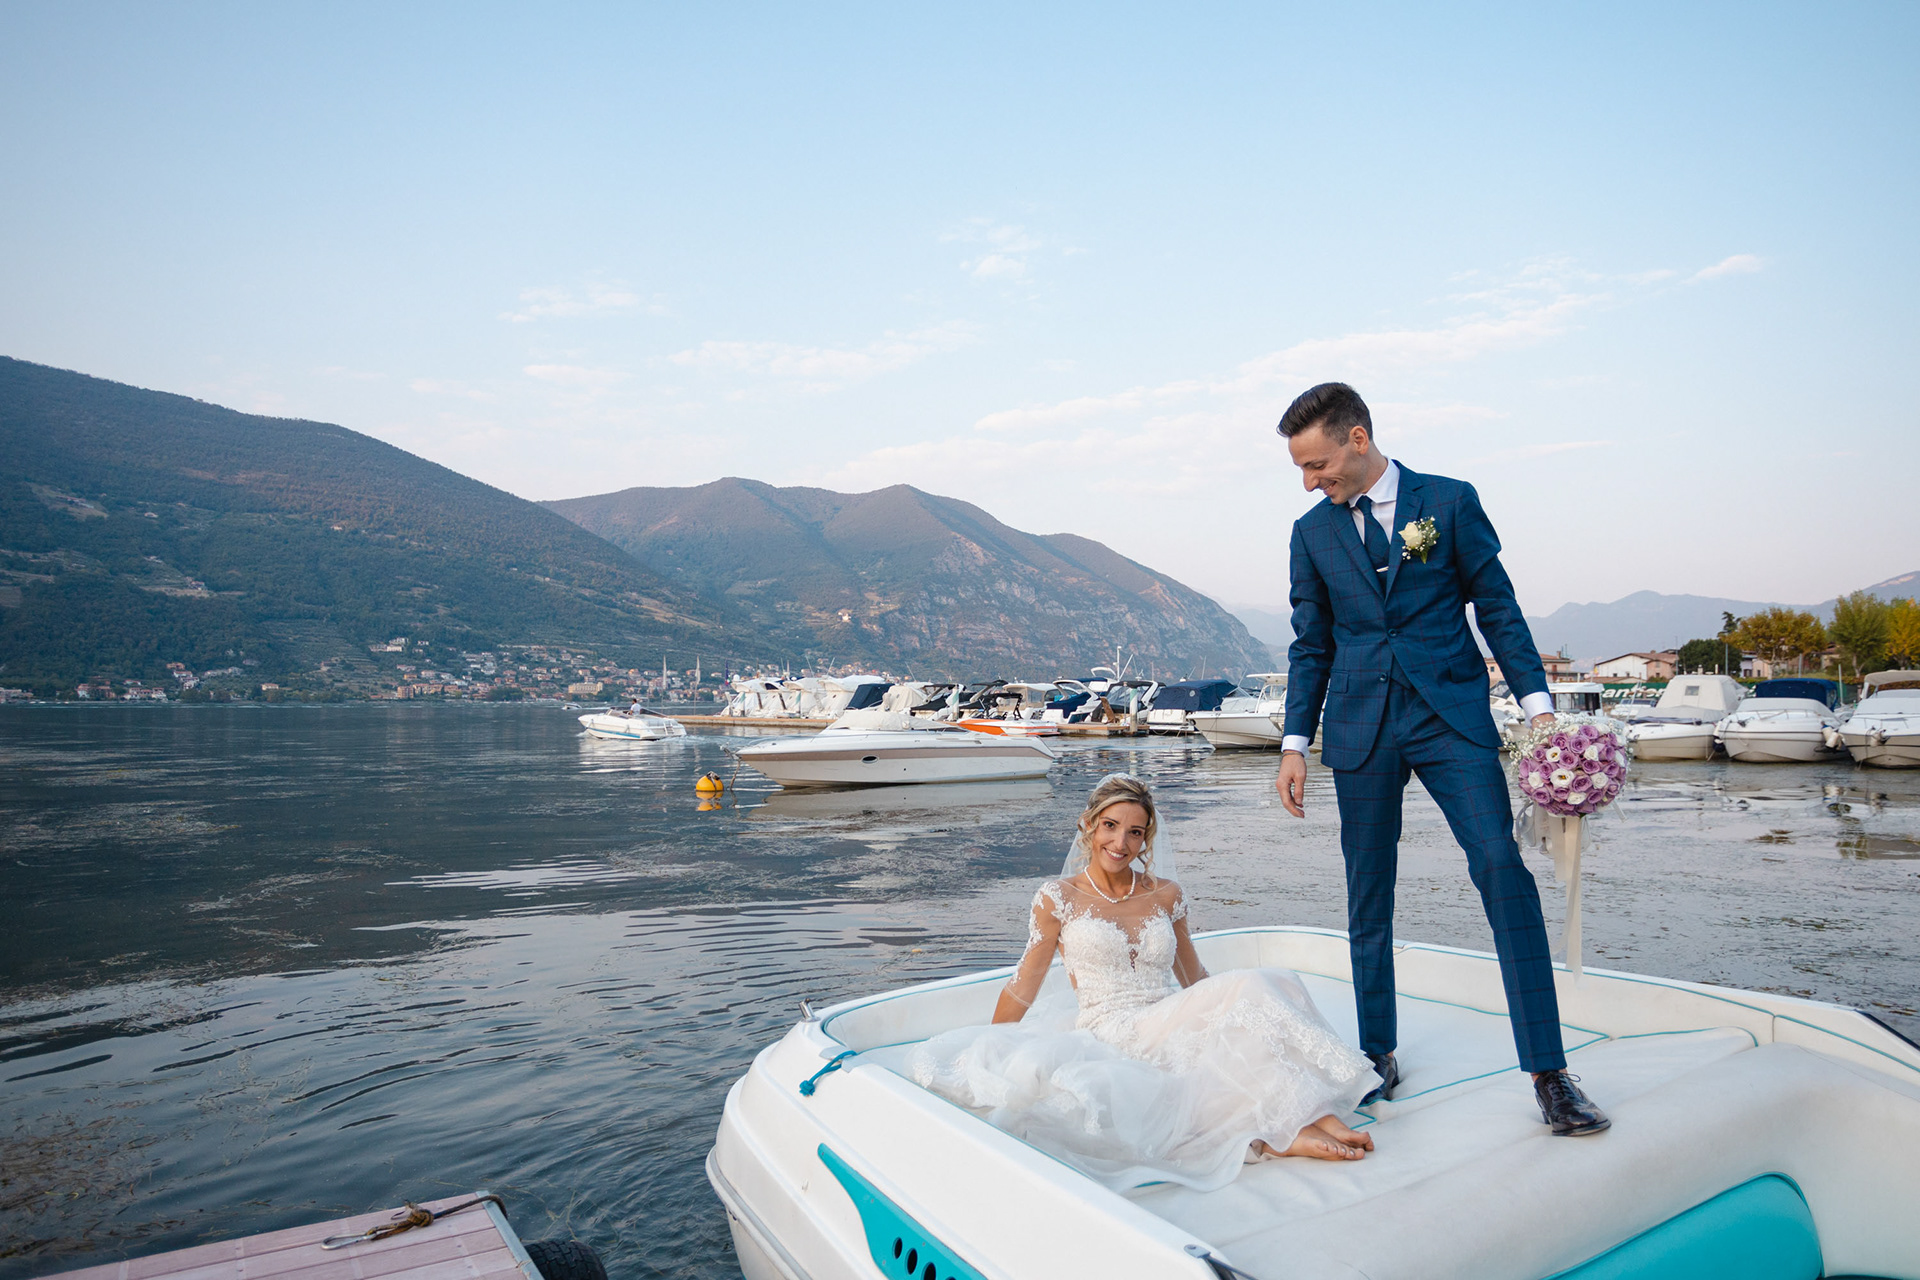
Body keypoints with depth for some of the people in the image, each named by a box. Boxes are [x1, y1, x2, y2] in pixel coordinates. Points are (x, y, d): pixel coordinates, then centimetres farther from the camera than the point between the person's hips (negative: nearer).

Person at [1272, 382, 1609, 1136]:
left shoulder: (1450, 501, 2)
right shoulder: (1312, 533, 9)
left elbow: (1497, 608, 4)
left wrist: (1536, 704, -5)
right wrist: (1295, 744, 7)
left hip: (1451, 714, -2)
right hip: (1360, 727, 2)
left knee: (1503, 870, -13)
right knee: (1368, 898, 6)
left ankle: (1548, 1073, -3)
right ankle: (1378, 1054, 21)